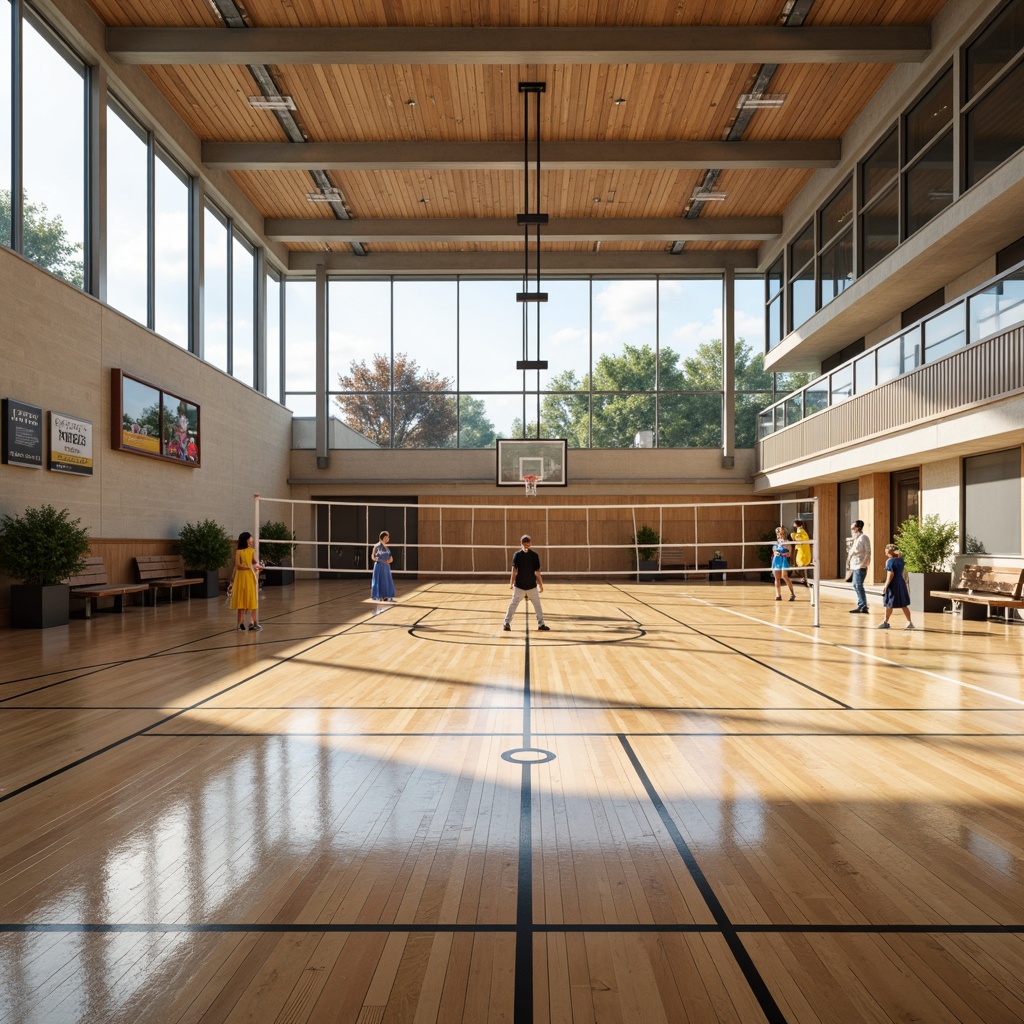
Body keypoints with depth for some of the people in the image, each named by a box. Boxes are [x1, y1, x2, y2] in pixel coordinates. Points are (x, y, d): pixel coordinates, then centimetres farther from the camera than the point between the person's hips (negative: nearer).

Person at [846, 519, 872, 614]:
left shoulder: (863, 537, -10)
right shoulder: (856, 538, 17)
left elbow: (868, 553, -13)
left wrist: (863, 564, -18)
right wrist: (849, 564, 16)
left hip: (860, 566, -10)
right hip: (855, 566, 10)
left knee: (858, 586, -9)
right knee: (856, 586, 11)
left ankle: (862, 606, -5)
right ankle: (862, 606, 17)